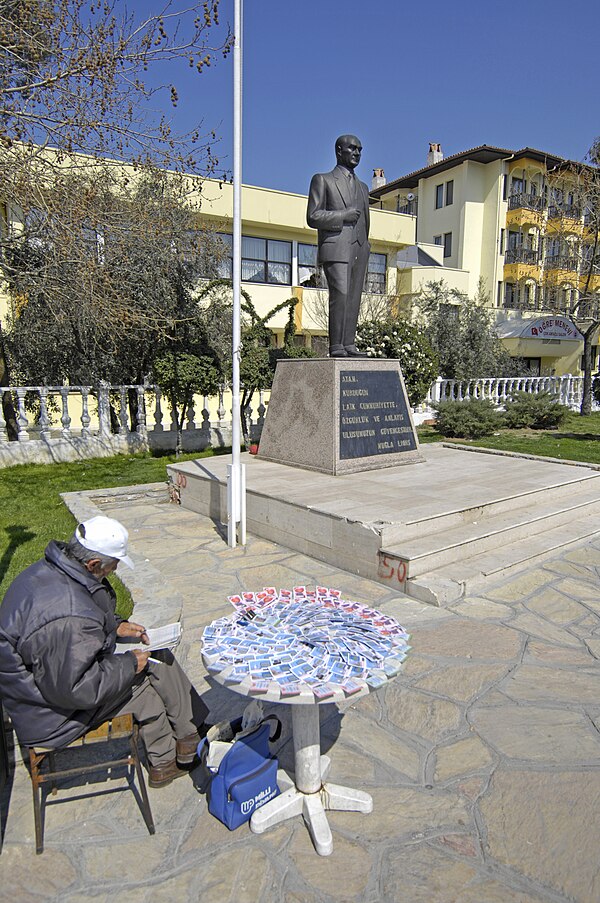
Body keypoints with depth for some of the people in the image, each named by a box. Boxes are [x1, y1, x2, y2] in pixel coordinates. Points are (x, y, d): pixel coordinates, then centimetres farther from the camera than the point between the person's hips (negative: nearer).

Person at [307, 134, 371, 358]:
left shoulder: (362, 187, 28)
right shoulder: (322, 180, 10)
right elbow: (313, 217, -1)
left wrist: (364, 248, 17)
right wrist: (343, 215, -9)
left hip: (359, 250, 6)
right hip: (336, 249, -6)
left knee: (354, 298, -1)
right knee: (339, 295, -18)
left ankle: (349, 345, 0)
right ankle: (336, 346, -19)